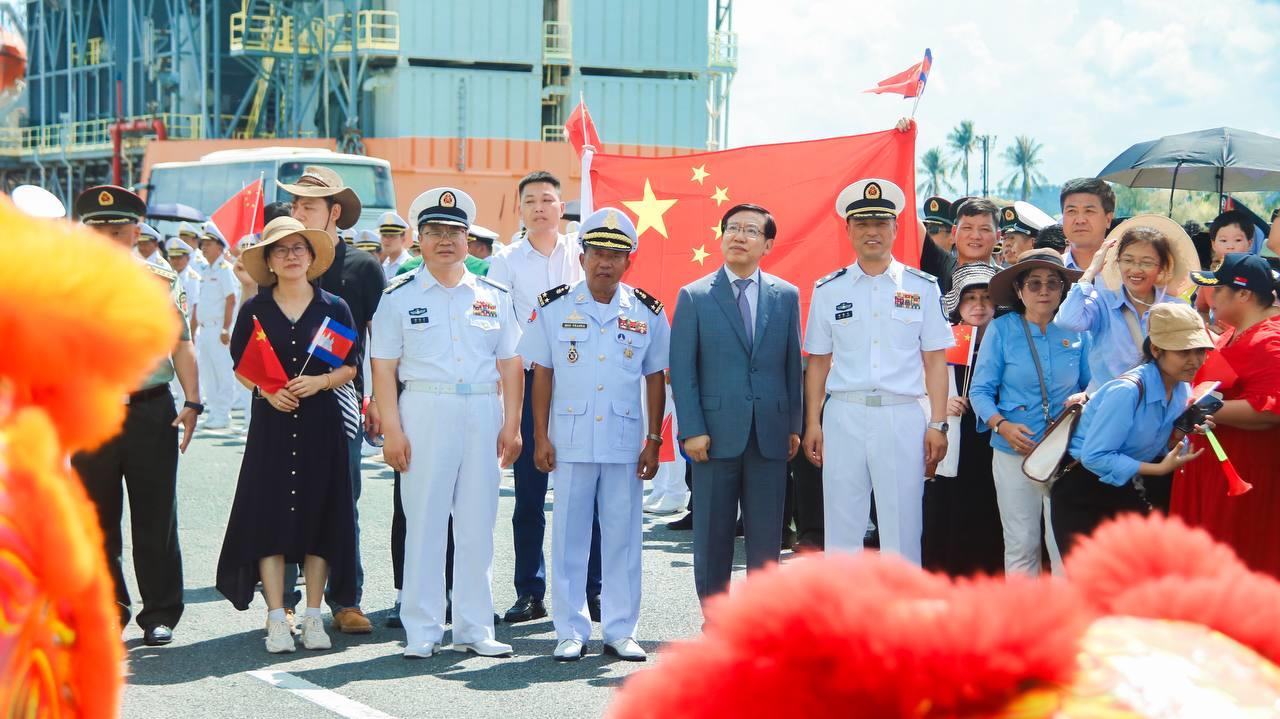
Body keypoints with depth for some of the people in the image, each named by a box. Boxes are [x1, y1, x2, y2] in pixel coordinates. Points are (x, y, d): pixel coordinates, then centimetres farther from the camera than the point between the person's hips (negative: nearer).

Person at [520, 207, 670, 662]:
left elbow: (655, 379, 7)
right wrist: (540, 437, -1)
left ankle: (620, 630, 13)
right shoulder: (554, 308, 2)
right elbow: (542, 374, 4)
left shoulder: (647, 313, 4)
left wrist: (653, 441, 3)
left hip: (626, 442, 1)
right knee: (569, 537, 3)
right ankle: (570, 632, 11)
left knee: (623, 536, 4)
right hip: (570, 441, 0)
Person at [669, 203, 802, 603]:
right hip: (716, 433, -1)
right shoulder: (694, 296, 2)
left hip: (770, 434, 1)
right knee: (712, 535, 5)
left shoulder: (786, 296, 9)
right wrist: (692, 430, -8)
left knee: (766, 537, 5)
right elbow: (682, 369, -1)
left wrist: (794, 425, 4)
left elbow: (793, 364, 9)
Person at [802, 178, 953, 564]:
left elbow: (935, 361, 5)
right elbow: (818, 361, 11)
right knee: (841, 528, 6)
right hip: (844, 415, 1)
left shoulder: (922, 287, 6)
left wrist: (937, 424, -2)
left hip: (902, 417, -1)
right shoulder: (828, 290, 9)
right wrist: (812, 423, 4)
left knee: (902, 530, 1)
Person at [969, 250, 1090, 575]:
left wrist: (1085, 397, -13)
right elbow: (980, 390, -1)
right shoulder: (1001, 329, 0)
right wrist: (1002, 425, -17)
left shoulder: (1076, 331, 4)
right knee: (1021, 545, 4)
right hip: (1014, 453, -1)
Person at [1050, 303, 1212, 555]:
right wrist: (1159, 469, -26)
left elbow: (1157, 446, 8)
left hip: (1126, 491, 8)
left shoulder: (1182, 390, -2)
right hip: (1083, 494, -7)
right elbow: (1094, 456, -28)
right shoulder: (1127, 391, -27)